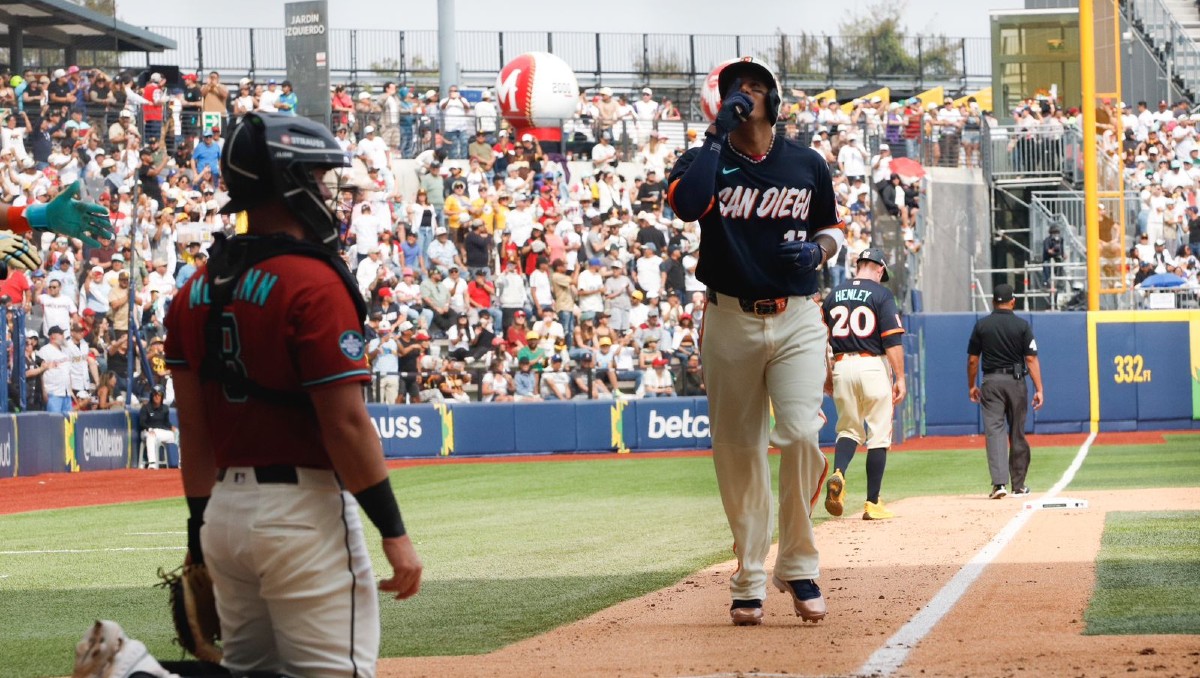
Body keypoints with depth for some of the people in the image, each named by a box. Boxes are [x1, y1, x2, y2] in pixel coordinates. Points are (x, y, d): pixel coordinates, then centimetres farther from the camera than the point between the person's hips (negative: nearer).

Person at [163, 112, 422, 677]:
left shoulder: (198, 290, 9)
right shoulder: (314, 283, -13)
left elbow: (193, 426, 12)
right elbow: (345, 423, -17)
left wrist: (200, 529, 18)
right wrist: (394, 532, -13)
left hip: (226, 509, 8)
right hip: (302, 515, -7)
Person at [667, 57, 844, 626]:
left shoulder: (807, 164, 7)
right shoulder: (706, 158, 2)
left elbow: (833, 227, 20)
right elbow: (685, 203, -21)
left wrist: (818, 248, -4)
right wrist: (719, 134, -18)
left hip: (796, 318, 0)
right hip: (729, 320, 0)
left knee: (801, 434, -17)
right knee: (737, 450, 3)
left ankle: (798, 566, -3)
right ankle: (750, 579, 13)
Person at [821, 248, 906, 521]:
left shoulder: (834, 295, 11)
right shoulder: (881, 294, -3)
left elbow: (823, 339, 12)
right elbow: (892, 340, -10)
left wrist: (828, 376, 20)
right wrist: (900, 378, -9)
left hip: (842, 367, 4)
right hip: (873, 366, -4)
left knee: (849, 429, 15)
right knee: (878, 435, 3)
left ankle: (837, 474, -15)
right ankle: (872, 503, 2)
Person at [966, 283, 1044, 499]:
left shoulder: (981, 325, 0)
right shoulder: (1022, 325, -3)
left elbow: (972, 360, 4)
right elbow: (1031, 359, -7)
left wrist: (971, 386, 16)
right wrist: (1039, 389, -6)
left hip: (991, 382, 0)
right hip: (1016, 382, 0)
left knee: (994, 430, -5)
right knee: (1017, 433, 10)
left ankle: (999, 482, -20)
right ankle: (1018, 485, 17)